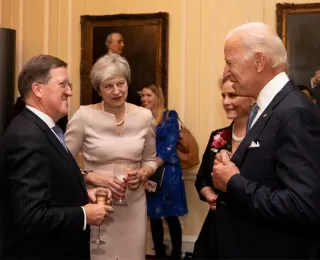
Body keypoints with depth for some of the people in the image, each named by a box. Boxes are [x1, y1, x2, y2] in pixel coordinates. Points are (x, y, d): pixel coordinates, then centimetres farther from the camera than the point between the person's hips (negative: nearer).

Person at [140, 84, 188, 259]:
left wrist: (155, 165, -18)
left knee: (171, 215, 0)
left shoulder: (170, 115, 1)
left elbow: (171, 143, -8)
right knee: (154, 215, 9)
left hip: (167, 170, -3)